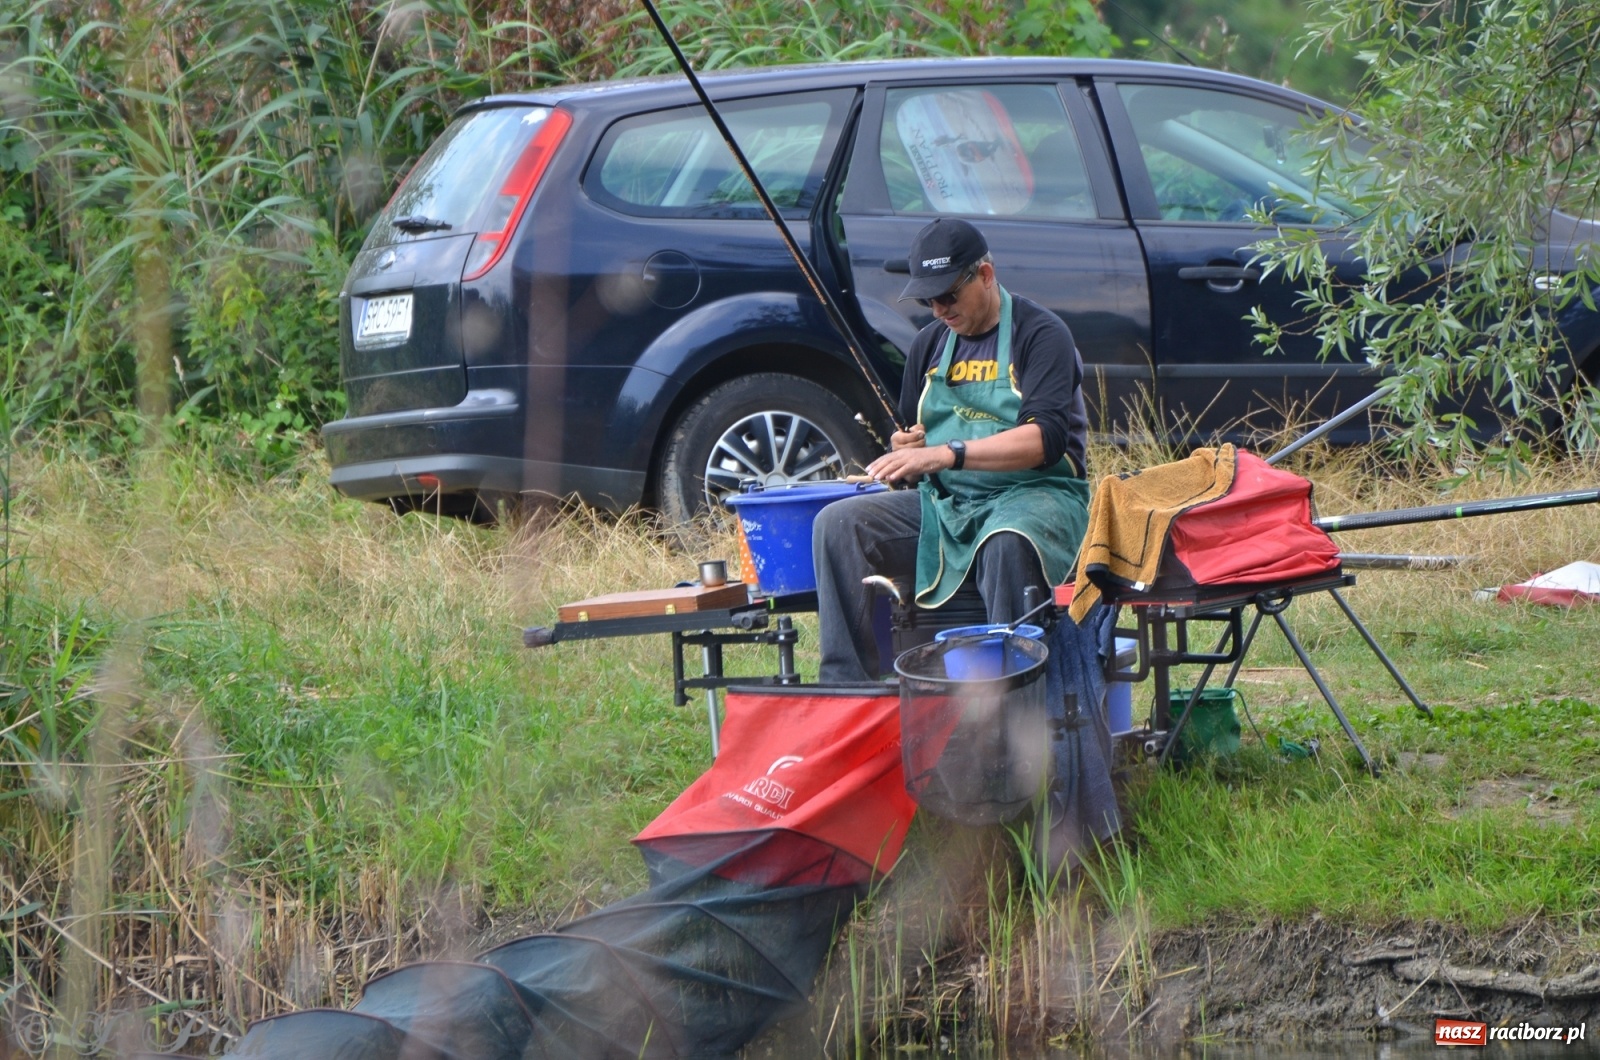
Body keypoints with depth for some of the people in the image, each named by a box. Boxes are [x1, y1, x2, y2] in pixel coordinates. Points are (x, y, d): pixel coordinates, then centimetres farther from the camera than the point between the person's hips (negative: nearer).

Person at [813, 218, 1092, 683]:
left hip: (1033, 495, -6)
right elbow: (909, 437, 25)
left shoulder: (1040, 333, -5)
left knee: (1007, 542, -41)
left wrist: (948, 453, -29)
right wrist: (904, 452, -2)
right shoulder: (931, 343, 15)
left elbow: (1046, 438, -20)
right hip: (942, 504, 6)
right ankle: (845, 687, -21)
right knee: (837, 524, -15)